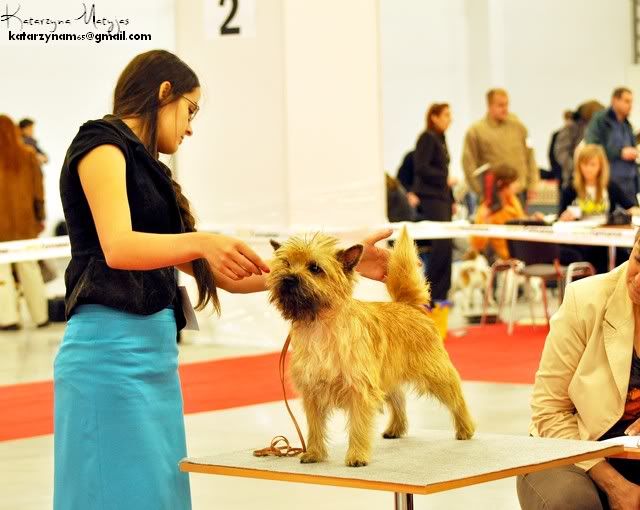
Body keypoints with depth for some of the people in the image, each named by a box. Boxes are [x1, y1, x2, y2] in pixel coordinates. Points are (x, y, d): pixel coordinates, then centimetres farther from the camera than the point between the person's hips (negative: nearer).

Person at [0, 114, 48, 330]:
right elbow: (38, 189, 5)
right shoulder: (28, 155, 1)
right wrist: (40, 216, 14)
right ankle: (40, 316, 16)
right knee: (29, 267, 13)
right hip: (24, 220, 4)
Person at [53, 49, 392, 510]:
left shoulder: (145, 170, 23)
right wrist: (201, 243, -36)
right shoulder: (101, 144, -2)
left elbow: (226, 276, 20)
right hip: (111, 351, -9)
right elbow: (117, 248, -20)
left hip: (153, 354, 9)